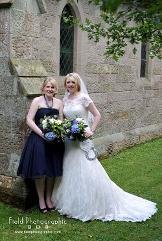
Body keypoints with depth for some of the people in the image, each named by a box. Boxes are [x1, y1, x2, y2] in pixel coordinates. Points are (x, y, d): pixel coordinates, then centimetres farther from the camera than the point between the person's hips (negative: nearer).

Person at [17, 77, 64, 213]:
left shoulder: (59, 103, 9)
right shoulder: (37, 101, -2)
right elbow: (29, 120, -7)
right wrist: (42, 134, -16)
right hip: (39, 139, -3)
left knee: (52, 171, 8)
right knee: (40, 171, -1)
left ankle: (49, 198, 25)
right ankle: (41, 199, 16)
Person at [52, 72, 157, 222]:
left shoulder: (83, 97, -8)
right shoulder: (65, 99, 10)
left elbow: (97, 115, -7)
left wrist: (92, 131, -14)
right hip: (69, 139, 6)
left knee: (86, 171, -4)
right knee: (70, 171, 11)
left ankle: (91, 205, 10)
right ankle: (73, 203, 25)